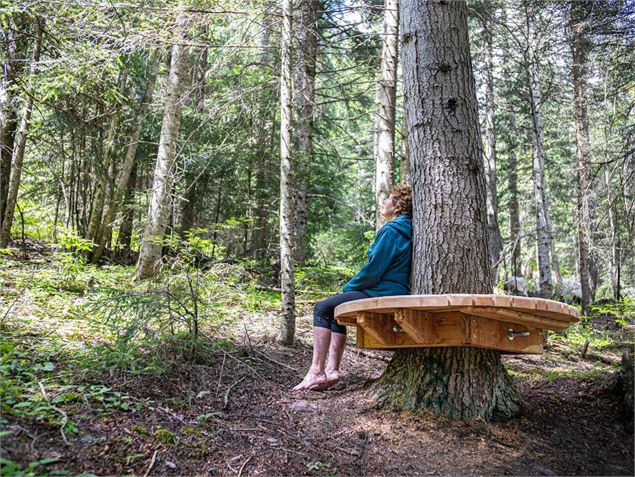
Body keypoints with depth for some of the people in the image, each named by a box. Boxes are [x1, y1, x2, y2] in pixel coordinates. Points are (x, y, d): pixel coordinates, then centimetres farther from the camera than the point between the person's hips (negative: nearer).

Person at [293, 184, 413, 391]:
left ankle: (316, 371, -6)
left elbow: (373, 270, -19)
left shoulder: (392, 230, -15)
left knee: (322, 309, -6)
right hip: (392, 291, 10)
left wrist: (348, 287, -3)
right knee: (335, 309, 21)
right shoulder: (405, 228, 16)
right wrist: (351, 288, 17)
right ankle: (332, 370, 14)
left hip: (383, 295, -10)